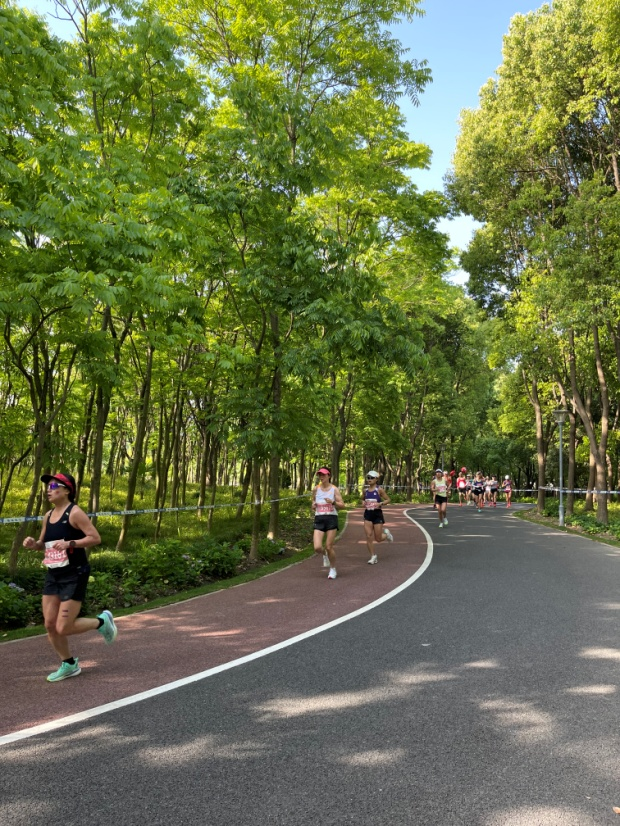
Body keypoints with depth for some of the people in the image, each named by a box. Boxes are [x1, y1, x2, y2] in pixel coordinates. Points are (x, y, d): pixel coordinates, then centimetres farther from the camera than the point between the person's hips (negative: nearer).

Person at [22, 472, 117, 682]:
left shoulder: (74, 512, -15)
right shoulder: (48, 515, 8)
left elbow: (96, 538, -19)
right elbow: (43, 544, 19)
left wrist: (70, 543, -29)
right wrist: (33, 544, -3)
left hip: (74, 575, -8)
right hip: (53, 575, 8)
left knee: (63, 628, -7)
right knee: (50, 625, 8)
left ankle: (102, 621, 19)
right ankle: (69, 665, 27)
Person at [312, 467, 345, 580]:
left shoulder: (334, 489, -1)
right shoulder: (316, 489, 6)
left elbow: (342, 505, -2)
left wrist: (333, 502, -19)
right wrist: (313, 505, -2)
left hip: (331, 519, -2)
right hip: (319, 519, 2)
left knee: (329, 547, -3)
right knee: (317, 548, -11)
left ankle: (333, 569, 20)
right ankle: (325, 555, 27)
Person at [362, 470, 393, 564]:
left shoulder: (379, 490, -7)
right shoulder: (365, 490, 5)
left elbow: (388, 500, -1)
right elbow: (362, 499, 23)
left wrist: (380, 503, -18)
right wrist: (363, 502, 0)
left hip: (377, 514, -3)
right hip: (368, 514, 3)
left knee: (378, 539, 2)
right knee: (368, 537, -6)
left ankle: (385, 533, 36)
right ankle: (373, 556, 7)